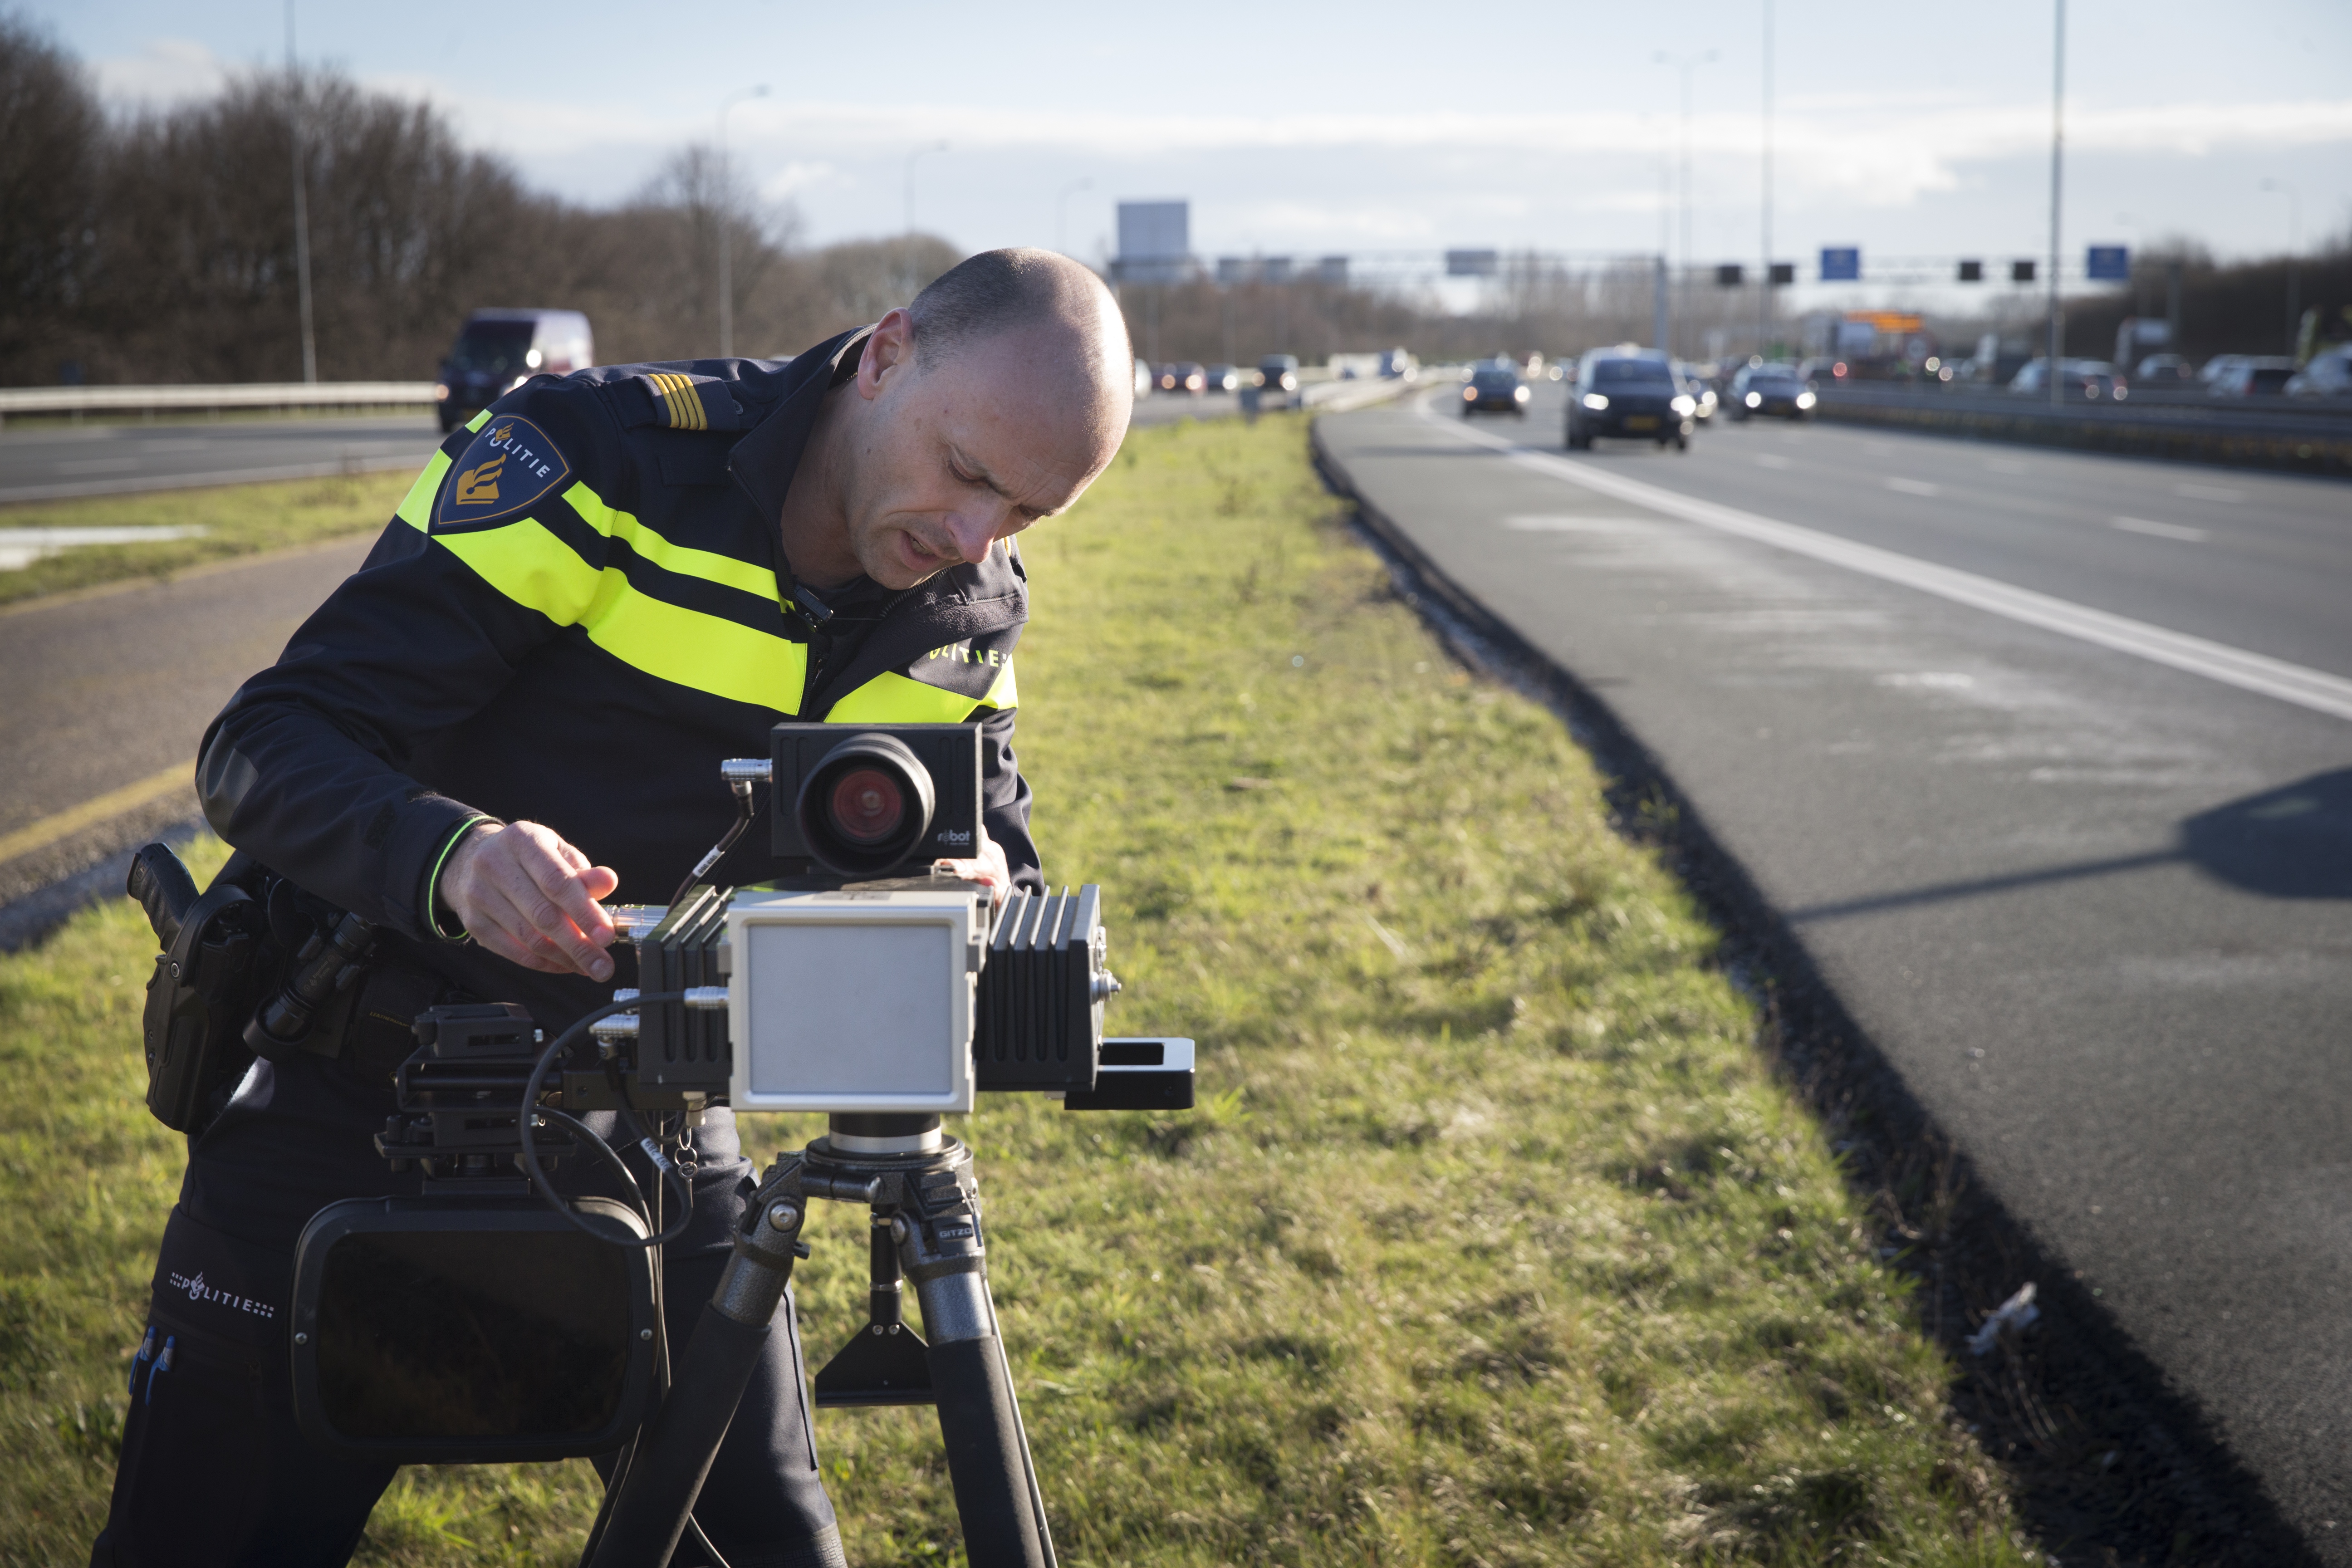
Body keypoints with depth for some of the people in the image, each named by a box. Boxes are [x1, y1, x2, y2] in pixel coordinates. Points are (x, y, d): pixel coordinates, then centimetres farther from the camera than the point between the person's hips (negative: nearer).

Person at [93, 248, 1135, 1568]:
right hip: (356, 1095, -4)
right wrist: (451, 856, -46)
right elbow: (266, 748, -24)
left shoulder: (970, 614, -3)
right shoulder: (600, 458, -22)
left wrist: (987, 888, -24)